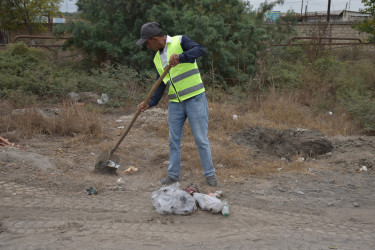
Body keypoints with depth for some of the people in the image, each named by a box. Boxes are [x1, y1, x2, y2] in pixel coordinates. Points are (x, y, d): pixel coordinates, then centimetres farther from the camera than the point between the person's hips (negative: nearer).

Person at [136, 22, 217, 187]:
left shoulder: (180, 41, -7)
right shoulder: (157, 58, 13)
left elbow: (200, 50, -24)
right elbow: (160, 85, 13)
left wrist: (180, 57, -39)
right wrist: (149, 103, 0)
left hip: (195, 99, -6)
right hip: (175, 103, 6)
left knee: (201, 139, 0)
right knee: (174, 140, 10)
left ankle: (209, 174, 13)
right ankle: (173, 174, 23)